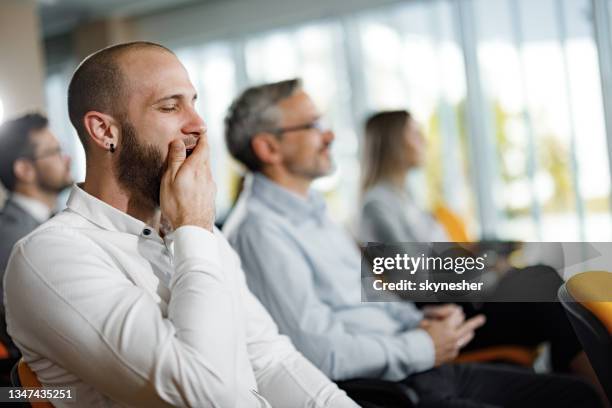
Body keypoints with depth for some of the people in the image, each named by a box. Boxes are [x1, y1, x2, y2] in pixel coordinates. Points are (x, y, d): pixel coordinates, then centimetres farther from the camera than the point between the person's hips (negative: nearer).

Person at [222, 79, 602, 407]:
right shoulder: (259, 230, -16)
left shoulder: (311, 209, 16)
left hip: (417, 367, 10)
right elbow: (322, 354, -22)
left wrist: (420, 319, 7)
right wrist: (422, 347, -10)